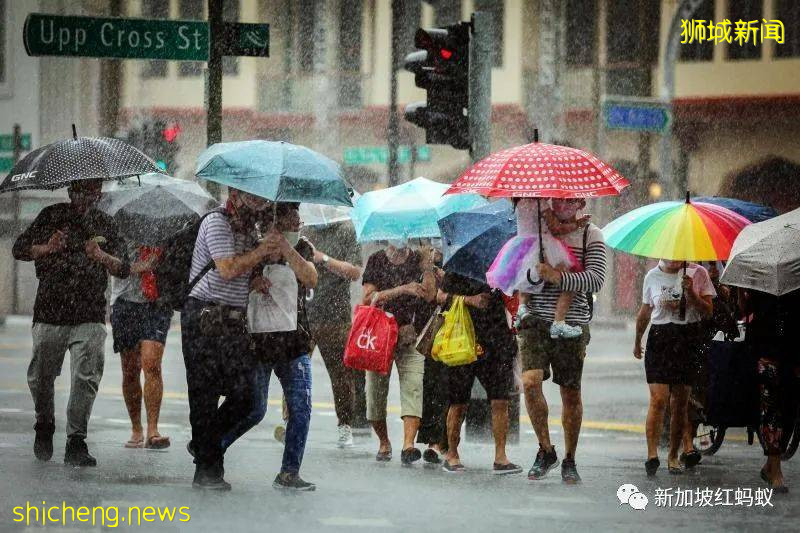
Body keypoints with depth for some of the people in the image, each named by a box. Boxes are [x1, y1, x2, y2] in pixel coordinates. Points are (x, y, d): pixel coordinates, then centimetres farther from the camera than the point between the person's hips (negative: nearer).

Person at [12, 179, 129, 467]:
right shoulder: (52, 216, 8)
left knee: (86, 378, -12)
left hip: (89, 318, -1)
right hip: (49, 314, 1)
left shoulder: (105, 224, 9)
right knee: (40, 377, 6)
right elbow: (19, 249, 4)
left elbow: (123, 268, 1)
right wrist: (47, 248, -15)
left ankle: (76, 442, -9)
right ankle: (44, 426, 32)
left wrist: (102, 257, -20)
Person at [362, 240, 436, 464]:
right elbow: (369, 297, -6)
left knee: (413, 387, -17)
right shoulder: (376, 260, 6)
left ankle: (408, 444, -28)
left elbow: (429, 295, -5)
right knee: (376, 389, 3)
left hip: (410, 336, -1)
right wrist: (402, 290, -15)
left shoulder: (419, 260, 7)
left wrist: (428, 267, -16)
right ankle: (384, 443, 23)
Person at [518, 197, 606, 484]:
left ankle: (569, 460, 17)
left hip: (572, 323, -1)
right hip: (535, 320, 1)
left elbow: (596, 279, -10)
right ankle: (545, 449, 1)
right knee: (530, 382, -16)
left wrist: (559, 277, -24)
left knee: (571, 393, 3)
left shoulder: (590, 235, 3)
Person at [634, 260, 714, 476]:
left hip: (688, 339, 0)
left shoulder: (697, 273, 3)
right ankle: (652, 454, -19)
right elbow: (645, 312, 21)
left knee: (680, 403, 4)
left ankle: (673, 456, 15)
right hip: (659, 339, 0)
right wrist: (637, 341, 28)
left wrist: (691, 293, -14)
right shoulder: (652, 277, 8)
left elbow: (708, 312, 1)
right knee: (658, 399, -13)